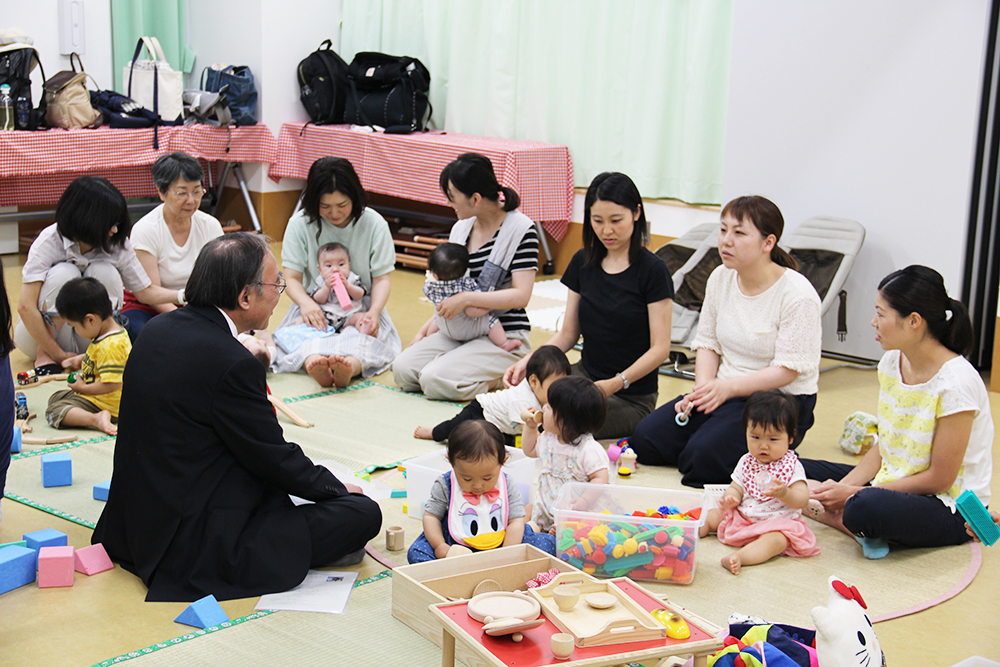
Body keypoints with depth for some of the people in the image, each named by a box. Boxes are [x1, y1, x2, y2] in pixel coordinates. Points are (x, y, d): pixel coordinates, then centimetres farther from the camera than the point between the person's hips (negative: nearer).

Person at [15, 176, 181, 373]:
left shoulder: (117, 244, -12)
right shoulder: (50, 241, -23)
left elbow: (145, 291, -5)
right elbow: (25, 307, -28)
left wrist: (183, 295, -24)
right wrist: (58, 355, -26)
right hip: (39, 334, -3)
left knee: (105, 272, -23)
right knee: (65, 273, -30)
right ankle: (44, 356, -17)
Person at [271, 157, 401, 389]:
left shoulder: (374, 224, -5)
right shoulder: (300, 224, -5)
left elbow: (382, 278, -2)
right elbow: (292, 278, -4)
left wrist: (374, 312, -24)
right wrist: (306, 303, -28)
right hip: (315, 307, 0)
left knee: (368, 335, -36)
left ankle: (349, 368, -67)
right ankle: (313, 362, -68)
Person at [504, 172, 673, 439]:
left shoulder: (652, 270, -10)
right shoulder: (583, 263, 6)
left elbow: (660, 348, -12)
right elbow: (568, 334, 10)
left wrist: (617, 383, -26)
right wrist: (528, 362, -7)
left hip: (631, 397, -4)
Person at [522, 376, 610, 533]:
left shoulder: (589, 449, -21)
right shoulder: (548, 439, 5)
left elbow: (601, 478, -23)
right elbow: (530, 450, 26)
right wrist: (530, 426, 13)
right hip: (546, 504, 8)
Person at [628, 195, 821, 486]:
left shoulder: (798, 295, -16)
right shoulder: (720, 278, 4)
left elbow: (788, 369, -17)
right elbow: (708, 342, 9)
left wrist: (728, 387, -26)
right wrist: (703, 389, -9)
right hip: (725, 392, 7)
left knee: (703, 458, -27)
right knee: (644, 440, -8)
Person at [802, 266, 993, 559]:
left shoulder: (956, 383, -23)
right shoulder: (891, 363, 1)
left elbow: (940, 479, -19)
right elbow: (883, 447, 7)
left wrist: (853, 493, -18)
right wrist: (843, 488, -11)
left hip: (949, 506, -8)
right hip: (894, 484, 8)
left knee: (867, 507, -39)